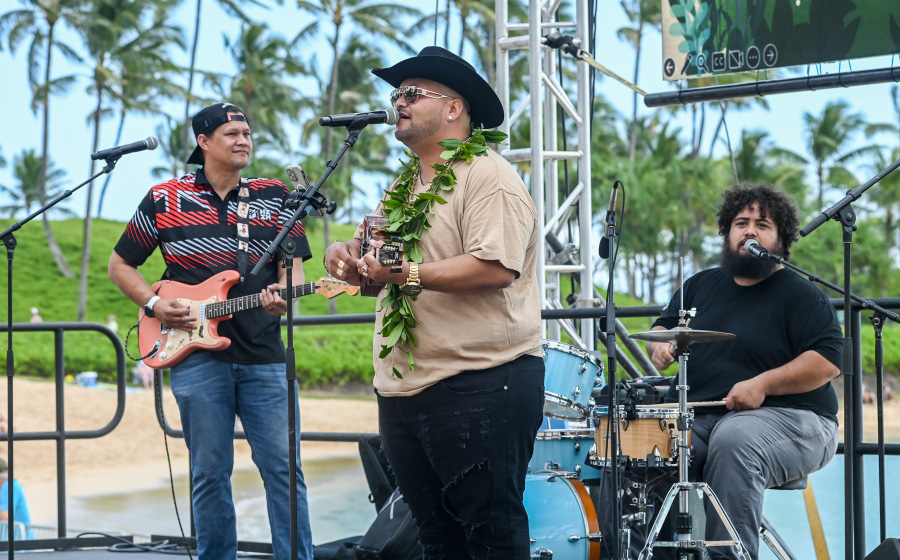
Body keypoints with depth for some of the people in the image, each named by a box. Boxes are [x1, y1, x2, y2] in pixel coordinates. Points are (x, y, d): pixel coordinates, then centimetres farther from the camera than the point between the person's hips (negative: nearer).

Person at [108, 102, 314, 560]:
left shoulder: (275, 196, 11)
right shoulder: (163, 200, 6)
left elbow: (294, 265, 8)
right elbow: (120, 265, 14)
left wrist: (283, 293, -15)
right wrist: (154, 305, -2)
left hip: (264, 354, 1)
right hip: (196, 354, -1)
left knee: (283, 467, -2)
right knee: (210, 474, 3)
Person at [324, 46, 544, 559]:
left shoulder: (487, 176, -8)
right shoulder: (405, 187, 20)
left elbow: (496, 267, -22)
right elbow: (383, 274, 28)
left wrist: (409, 275, -23)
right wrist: (352, 258, 5)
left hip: (480, 386, -9)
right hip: (404, 391, 9)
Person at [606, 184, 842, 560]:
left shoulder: (801, 295, 1)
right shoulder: (701, 285, 20)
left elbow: (827, 361, -10)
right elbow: (663, 328, 26)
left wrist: (762, 384, -20)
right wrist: (660, 344, 1)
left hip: (787, 418, -5)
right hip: (698, 415, 5)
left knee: (733, 441, -38)